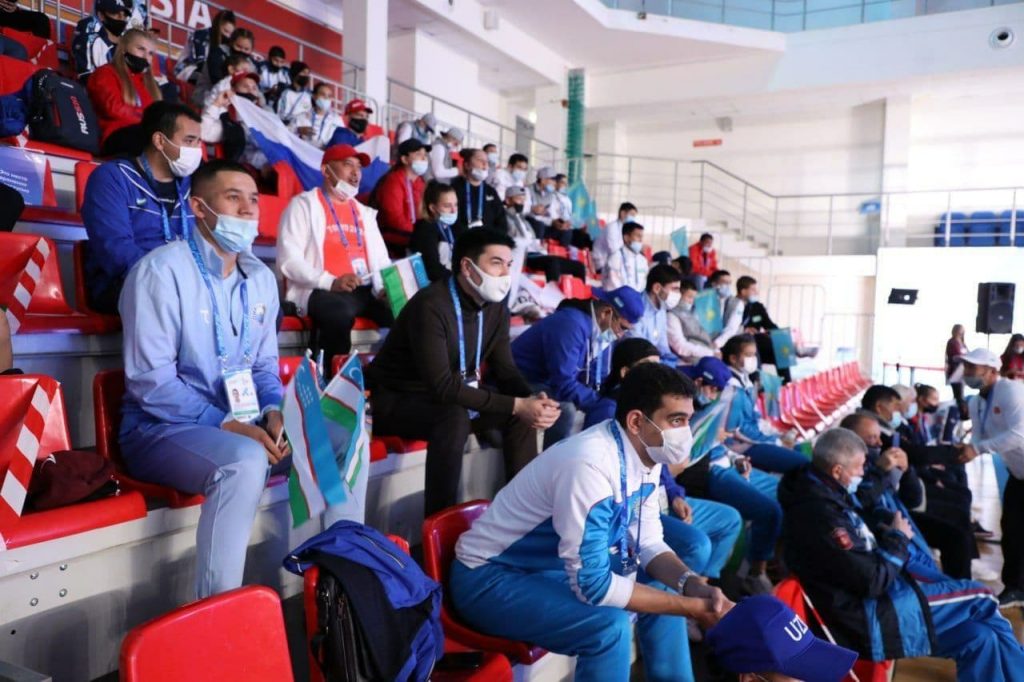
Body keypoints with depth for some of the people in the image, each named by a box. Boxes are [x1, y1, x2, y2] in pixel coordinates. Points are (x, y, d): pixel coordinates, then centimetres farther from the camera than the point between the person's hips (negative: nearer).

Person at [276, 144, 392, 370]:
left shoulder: (364, 212, 23)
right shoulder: (304, 204, 3)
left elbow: (380, 259, 17)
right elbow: (288, 260, -8)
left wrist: (385, 288, -5)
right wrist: (330, 282, -21)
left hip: (364, 291, 5)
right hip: (319, 291, -5)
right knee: (340, 313, -38)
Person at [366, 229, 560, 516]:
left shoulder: (496, 309, -4)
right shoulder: (431, 305, -29)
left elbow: (505, 370, 0)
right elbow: (442, 385, -34)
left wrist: (533, 401, -22)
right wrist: (516, 406, -34)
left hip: (448, 395, 8)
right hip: (395, 400, -8)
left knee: (524, 410, -3)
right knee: (455, 416, -36)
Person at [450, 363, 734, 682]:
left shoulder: (644, 453, -5)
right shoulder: (590, 465, -32)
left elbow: (648, 544, 2)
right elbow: (593, 585, -30)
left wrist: (693, 585, -17)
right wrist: (691, 607, -24)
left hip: (565, 567, 9)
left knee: (664, 588, 5)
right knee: (610, 625, -28)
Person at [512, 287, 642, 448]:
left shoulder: (601, 331, -1)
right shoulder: (572, 324, -29)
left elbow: (596, 380, 6)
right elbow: (564, 385, -33)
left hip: (552, 384, 9)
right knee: (565, 409, -34)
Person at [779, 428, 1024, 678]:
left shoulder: (816, 491, 1)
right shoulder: (820, 516, -31)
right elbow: (873, 580, -24)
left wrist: (885, 534, -2)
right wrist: (898, 539, -9)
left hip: (865, 589, 9)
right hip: (869, 617, -9)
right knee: (980, 599, 4)